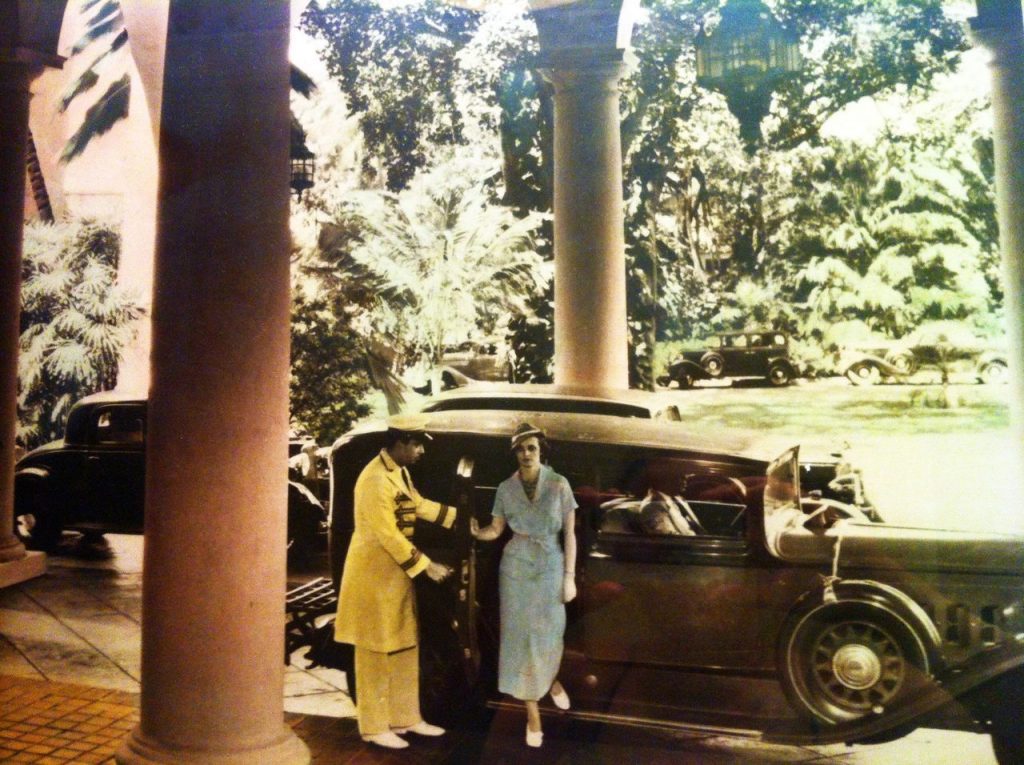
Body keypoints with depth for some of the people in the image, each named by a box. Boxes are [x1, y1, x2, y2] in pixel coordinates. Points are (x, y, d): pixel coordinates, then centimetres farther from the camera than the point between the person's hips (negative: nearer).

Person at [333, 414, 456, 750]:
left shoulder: (400, 472, 7)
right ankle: (374, 727, 14)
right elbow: (388, 536, -24)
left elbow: (419, 505, 21)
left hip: (397, 573, 9)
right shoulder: (375, 480, -24)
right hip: (375, 574, -9)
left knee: (404, 649, 15)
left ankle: (405, 718, 27)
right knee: (377, 652, 2)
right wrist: (426, 566, -18)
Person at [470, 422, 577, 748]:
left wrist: (569, 576, -8)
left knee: (550, 632, 5)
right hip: (516, 567, 1)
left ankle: (552, 679, 42)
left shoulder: (559, 485, -8)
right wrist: (475, 532, -21)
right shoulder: (506, 488, -2)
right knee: (521, 633, 1)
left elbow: (569, 533, -6)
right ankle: (532, 712, 13)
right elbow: (496, 530, 1)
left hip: (551, 566, -1)